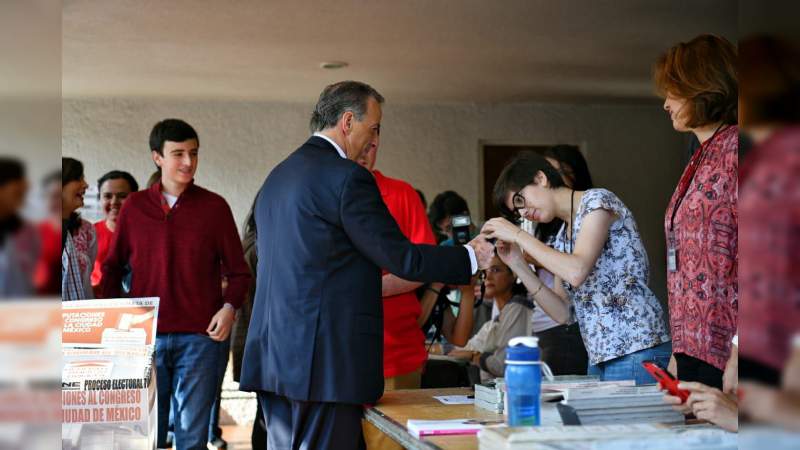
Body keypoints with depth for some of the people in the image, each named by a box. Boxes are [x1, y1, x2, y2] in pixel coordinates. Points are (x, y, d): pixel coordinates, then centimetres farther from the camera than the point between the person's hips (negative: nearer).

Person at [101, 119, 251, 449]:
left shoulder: (214, 206, 4)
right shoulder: (135, 206, 8)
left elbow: (238, 271, 7)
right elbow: (113, 266, 16)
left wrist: (229, 308, -11)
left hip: (199, 337, -1)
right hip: (145, 336, 1)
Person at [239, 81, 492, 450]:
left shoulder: (276, 177, 16)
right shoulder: (347, 177, -12)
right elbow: (402, 258, -12)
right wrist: (470, 257, 3)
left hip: (274, 358, 9)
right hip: (325, 363, -9)